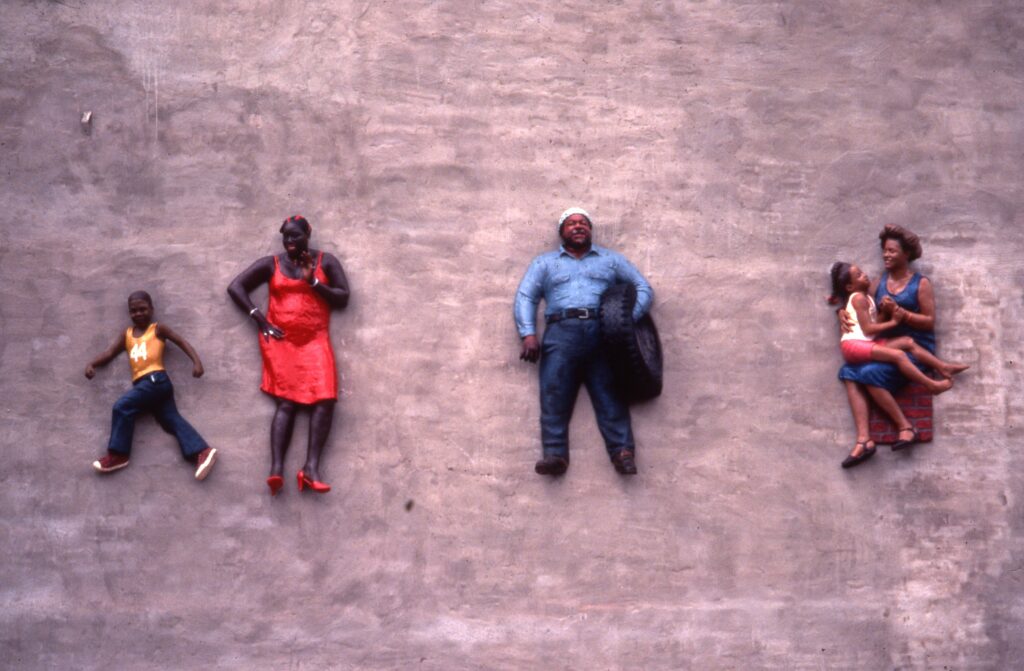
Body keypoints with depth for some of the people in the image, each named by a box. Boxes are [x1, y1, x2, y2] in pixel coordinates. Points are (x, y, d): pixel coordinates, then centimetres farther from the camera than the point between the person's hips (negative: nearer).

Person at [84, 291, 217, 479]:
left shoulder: (158, 329, 10)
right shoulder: (126, 335, 24)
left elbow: (182, 341, 4)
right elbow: (109, 353, 17)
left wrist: (196, 361, -11)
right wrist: (91, 364, -3)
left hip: (156, 379, -6)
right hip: (143, 384, 6)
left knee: (122, 407, -18)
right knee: (172, 419, -8)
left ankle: (118, 454, -10)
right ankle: (202, 452, -19)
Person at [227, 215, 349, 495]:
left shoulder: (325, 261, 13)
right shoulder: (271, 264, 13)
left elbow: (343, 298, 7)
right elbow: (235, 286, 9)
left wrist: (313, 282, -6)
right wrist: (260, 319, -2)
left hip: (315, 340, 1)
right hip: (280, 339, -1)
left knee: (325, 398, -22)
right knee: (287, 400, -18)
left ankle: (311, 467, -28)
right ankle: (276, 468, -30)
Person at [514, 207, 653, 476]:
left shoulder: (611, 259, 28)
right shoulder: (545, 262, 27)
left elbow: (643, 288, 20)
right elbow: (525, 296, 15)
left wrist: (628, 321, 0)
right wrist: (528, 334, -4)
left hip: (603, 331, 0)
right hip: (561, 331, 0)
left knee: (609, 392, -19)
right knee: (554, 393, -20)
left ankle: (623, 451, -32)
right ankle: (554, 454, -32)